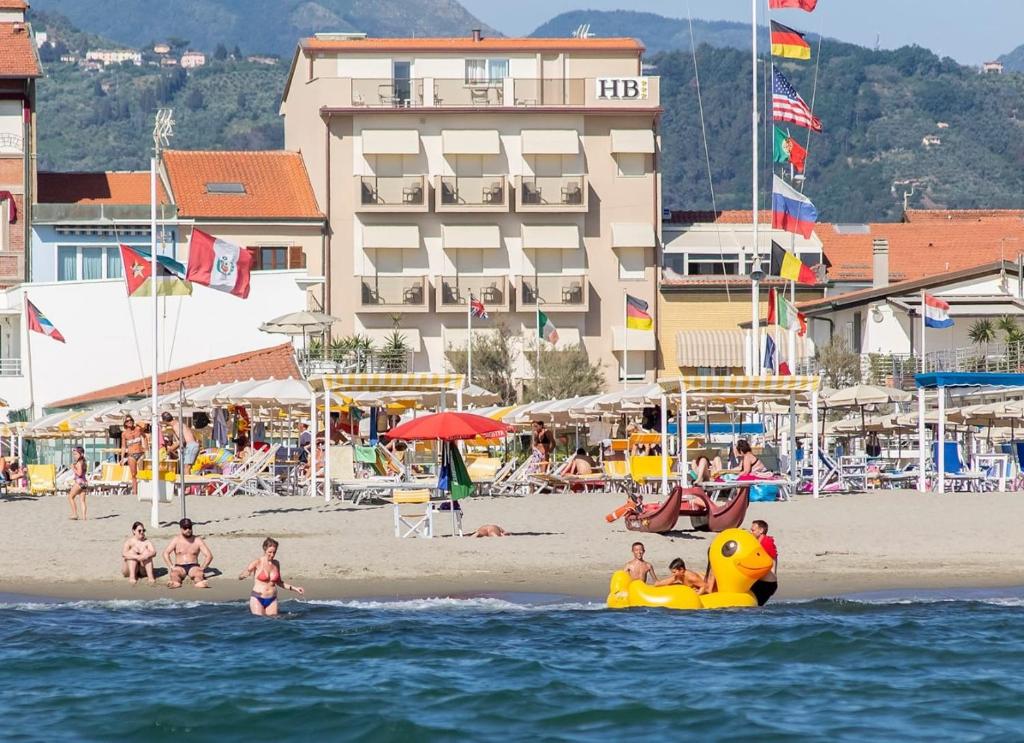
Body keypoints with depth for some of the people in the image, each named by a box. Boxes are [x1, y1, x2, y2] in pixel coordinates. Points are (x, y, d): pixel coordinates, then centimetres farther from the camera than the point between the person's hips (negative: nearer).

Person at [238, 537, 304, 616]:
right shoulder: (257, 562, -8)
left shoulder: (276, 564, 6)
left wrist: (294, 588, 14)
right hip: (257, 599, -4)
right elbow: (240, 577, -11)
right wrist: (245, 575, -34)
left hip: (272, 600, 4)